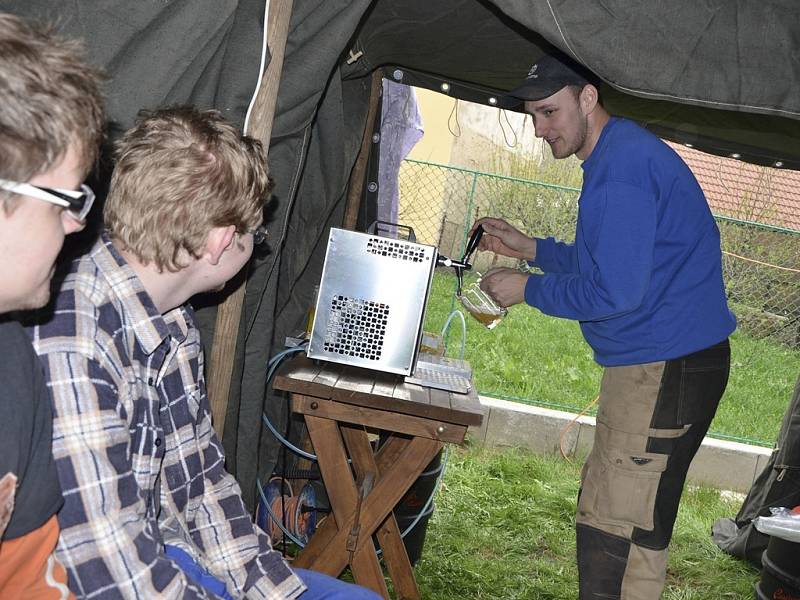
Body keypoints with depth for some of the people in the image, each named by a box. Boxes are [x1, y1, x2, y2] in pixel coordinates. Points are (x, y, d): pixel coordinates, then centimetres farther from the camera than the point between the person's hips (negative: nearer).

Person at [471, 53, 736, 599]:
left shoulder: (621, 167, -18)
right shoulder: (621, 154, 16)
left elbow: (613, 291, -22)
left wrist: (528, 288, -9)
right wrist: (528, 247, 15)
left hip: (666, 369, -11)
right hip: (658, 363, 11)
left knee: (615, 532, -8)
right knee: (605, 508, 16)